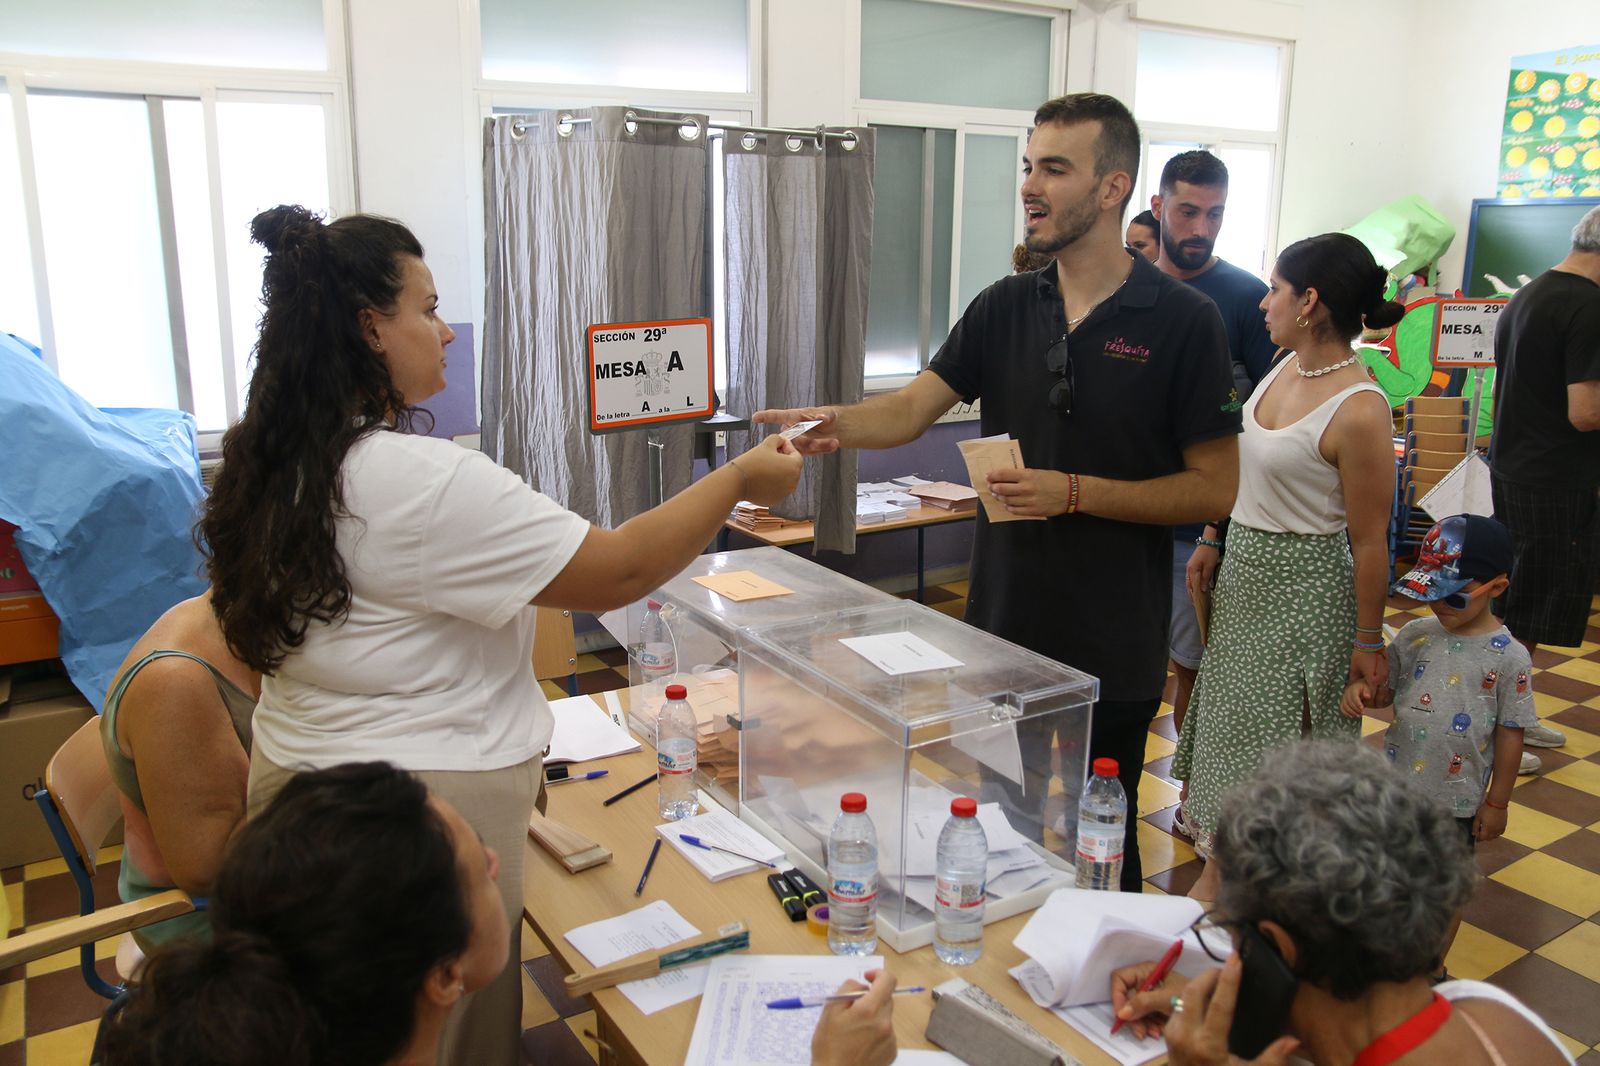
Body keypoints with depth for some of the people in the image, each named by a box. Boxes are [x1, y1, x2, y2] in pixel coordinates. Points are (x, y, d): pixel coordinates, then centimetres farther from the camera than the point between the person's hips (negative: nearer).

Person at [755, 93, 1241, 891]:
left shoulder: (1182, 320, -10)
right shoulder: (1004, 308, 4)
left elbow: (1215, 487, -9)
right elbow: (909, 411, -3)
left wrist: (1075, 493, -19)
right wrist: (837, 425, -25)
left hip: (1111, 649, -4)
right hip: (1003, 629, 5)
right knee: (999, 833, 20)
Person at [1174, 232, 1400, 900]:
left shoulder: (1359, 411, -23)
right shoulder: (1283, 370, 1)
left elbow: (1369, 541, -17)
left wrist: (1369, 641, -11)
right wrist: (1211, 542, 14)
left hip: (1304, 584, -8)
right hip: (1242, 569, 8)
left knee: (1277, 732, 5)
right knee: (1230, 717, 16)